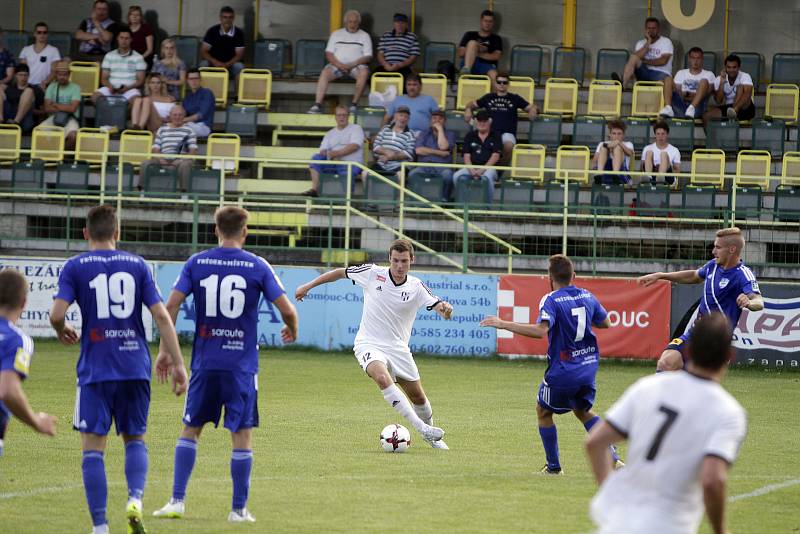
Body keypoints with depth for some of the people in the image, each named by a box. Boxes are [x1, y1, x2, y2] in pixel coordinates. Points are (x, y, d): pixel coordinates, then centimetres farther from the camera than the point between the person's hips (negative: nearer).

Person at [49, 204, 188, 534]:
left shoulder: (75, 267, 0)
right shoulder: (138, 265, 7)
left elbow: (56, 314, -11)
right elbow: (161, 315, 0)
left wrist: (62, 331, 12)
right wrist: (177, 363, 3)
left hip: (96, 370, -3)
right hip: (136, 367, 3)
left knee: (93, 446, 1)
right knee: (135, 438, 18)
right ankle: (135, 499, -8)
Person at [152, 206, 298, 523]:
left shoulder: (196, 263, 2)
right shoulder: (257, 266, -2)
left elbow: (171, 306, -5)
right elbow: (287, 310, -4)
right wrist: (292, 330, 18)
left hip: (205, 362, 2)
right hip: (242, 363, -2)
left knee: (190, 429, 13)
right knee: (242, 434, 4)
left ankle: (177, 501, 6)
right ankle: (239, 509, 6)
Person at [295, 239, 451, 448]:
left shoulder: (416, 287, -4)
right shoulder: (372, 273, -6)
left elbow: (438, 306, -16)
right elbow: (341, 272, 7)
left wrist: (445, 308, -41)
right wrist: (308, 286, 9)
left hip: (398, 348, 3)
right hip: (369, 345, -3)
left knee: (418, 396, 10)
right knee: (383, 377, -34)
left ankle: (431, 437, 38)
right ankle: (421, 427, -36)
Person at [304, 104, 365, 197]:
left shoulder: (356, 129, 9)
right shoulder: (330, 133, 23)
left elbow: (354, 146, -9)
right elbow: (323, 151, 10)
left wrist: (337, 153, -18)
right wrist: (332, 156, -13)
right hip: (333, 163, 5)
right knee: (316, 158, -18)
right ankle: (314, 189, -26)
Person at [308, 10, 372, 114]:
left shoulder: (364, 36, 11)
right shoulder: (336, 34, 15)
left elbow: (368, 57, 2)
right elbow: (329, 54, 7)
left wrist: (353, 64, -16)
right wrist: (339, 65, -12)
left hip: (356, 66, -1)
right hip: (337, 64, 1)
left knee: (364, 72, -35)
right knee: (325, 73, -30)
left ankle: (354, 105, -33)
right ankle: (317, 105, -36)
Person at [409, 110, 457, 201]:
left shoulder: (450, 134, 13)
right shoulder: (424, 133, 18)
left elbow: (443, 147, -8)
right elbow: (418, 150, -1)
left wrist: (440, 130, -1)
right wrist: (439, 153, -5)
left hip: (442, 166, -1)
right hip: (424, 165, 1)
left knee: (447, 174, -37)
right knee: (412, 174, -32)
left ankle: (445, 200, -23)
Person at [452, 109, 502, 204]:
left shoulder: (495, 136, 7)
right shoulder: (470, 136, 14)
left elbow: (495, 157, -3)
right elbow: (466, 156, 6)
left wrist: (482, 170, -15)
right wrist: (472, 171, -13)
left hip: (489, 167, -3)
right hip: (472, 167, 3)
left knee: (487, 177, -39)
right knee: (457, 176, -27)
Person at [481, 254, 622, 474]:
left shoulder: (551, 300, -16)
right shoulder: (587, 296, 4)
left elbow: (540, 330, -32)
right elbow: (605, 322, 17)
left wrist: (503, 324, -29)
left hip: (563, 370, -6)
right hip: (588, 365, 6)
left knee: (543, 410, 16)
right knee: (582, 411, 26)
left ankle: (554, 466, 18)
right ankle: (613, 459, 16)